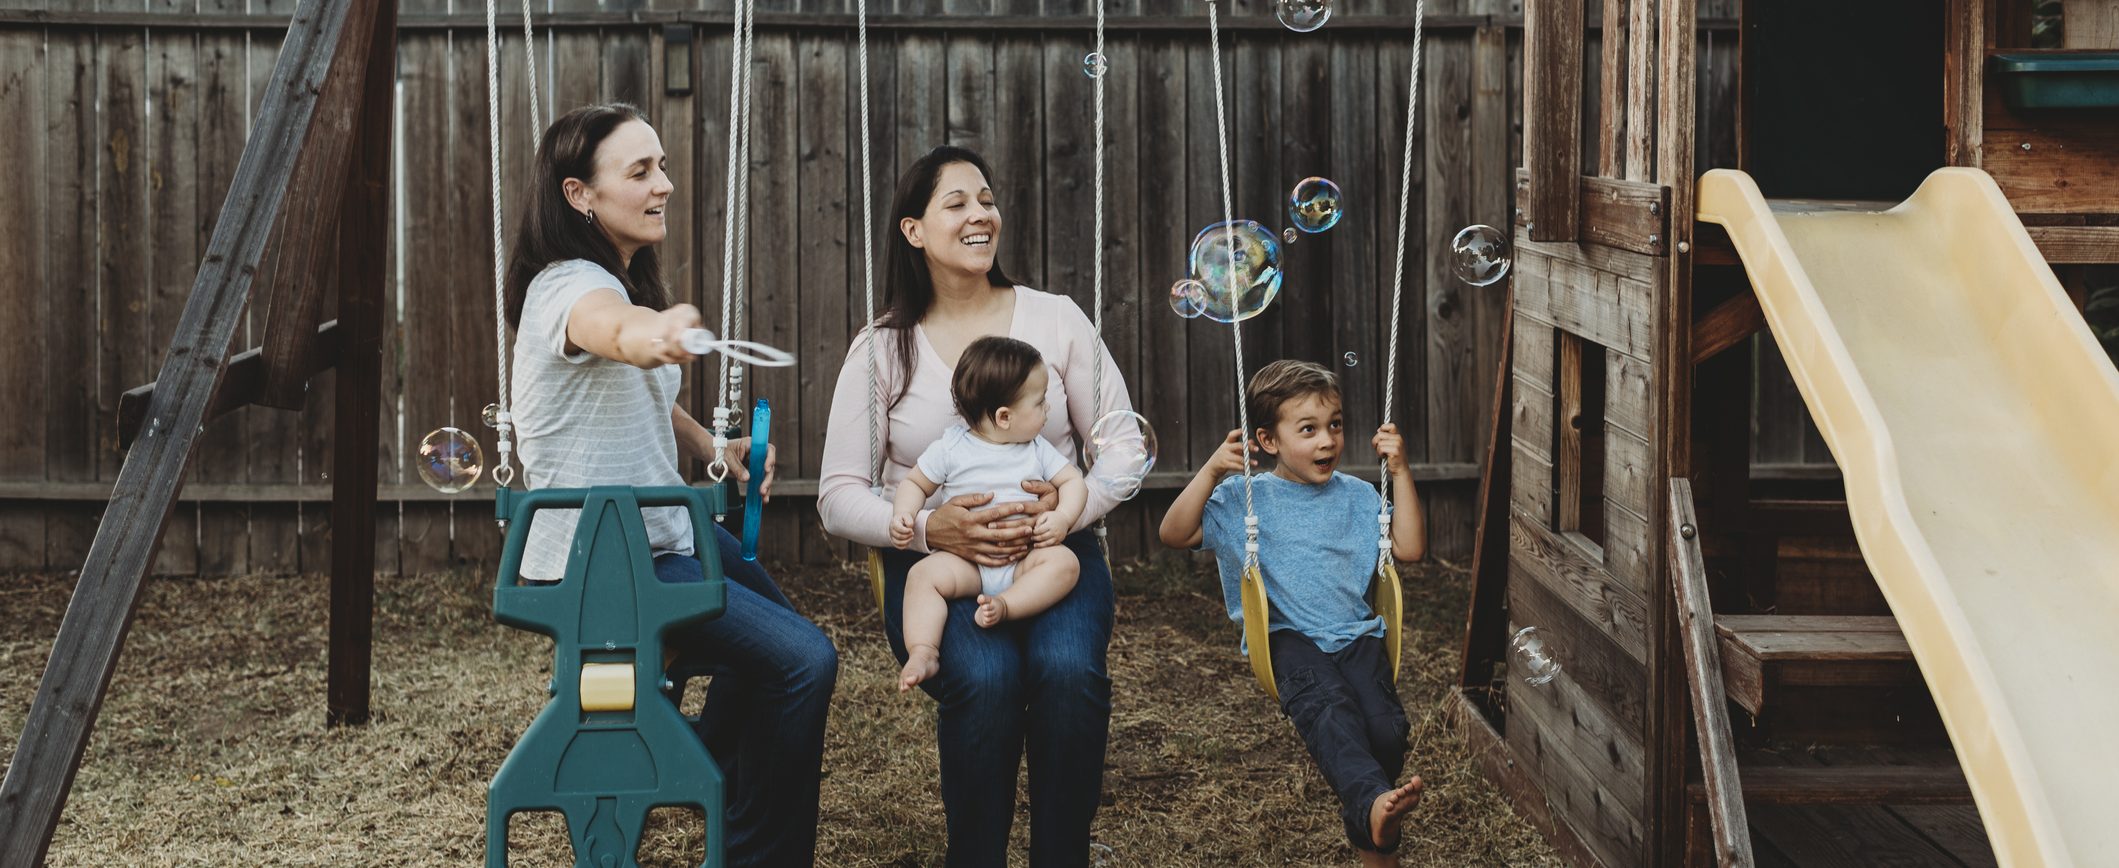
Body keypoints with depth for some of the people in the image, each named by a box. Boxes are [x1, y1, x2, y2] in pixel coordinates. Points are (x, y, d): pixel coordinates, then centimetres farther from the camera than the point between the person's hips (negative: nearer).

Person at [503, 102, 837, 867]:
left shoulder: (627, 280, 9)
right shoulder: (571, 287, -22)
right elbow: (611, 328, -48)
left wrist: (716, 449, 5)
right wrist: (653, 331, -71)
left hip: (661, 531, 10)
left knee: (778, 628, 25)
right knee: (803, 660, -19)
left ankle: (713, 776, 47)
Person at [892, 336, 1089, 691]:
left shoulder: (1038, 450, 12)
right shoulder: (951, 448, 4)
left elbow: (1072, 481, 11)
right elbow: (915, 483, 12)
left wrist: (1062, 518, -10)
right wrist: (903, 516, -9)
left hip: (1024, 559, 2)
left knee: (1064, 562, -27)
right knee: (924, 574, -29)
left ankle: (1005, 605, -40)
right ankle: (922, 653, -36)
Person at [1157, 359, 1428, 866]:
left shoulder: (1356, 497, 18)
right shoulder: (1246, 497, 8)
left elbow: (1410, 548, 11)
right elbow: (1174, 535, 0)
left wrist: (1400, 471, 7)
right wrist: (1211, 472, -11)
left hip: (1355, 634, 3)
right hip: (1288, 636, -3)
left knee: (1386, 728, -23)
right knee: (1328, 708, -36)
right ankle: (1374, 801, -58)